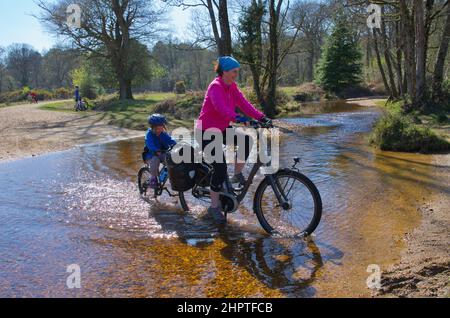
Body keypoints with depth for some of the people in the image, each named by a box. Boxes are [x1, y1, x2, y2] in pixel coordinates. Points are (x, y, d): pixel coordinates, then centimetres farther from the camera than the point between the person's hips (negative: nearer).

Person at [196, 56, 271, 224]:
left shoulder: (232, 86, 3)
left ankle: (237, 174, 3)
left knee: (247, 139, -16)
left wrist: (261, 117, -22)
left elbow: (243, 103, -8)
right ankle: (214, 207, 1)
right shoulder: (215, 87, -22)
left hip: (222, 130, 8)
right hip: (207, 132, -8)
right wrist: (238, 119, -55)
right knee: (220, 168, -14)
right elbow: (222, 108, -40)